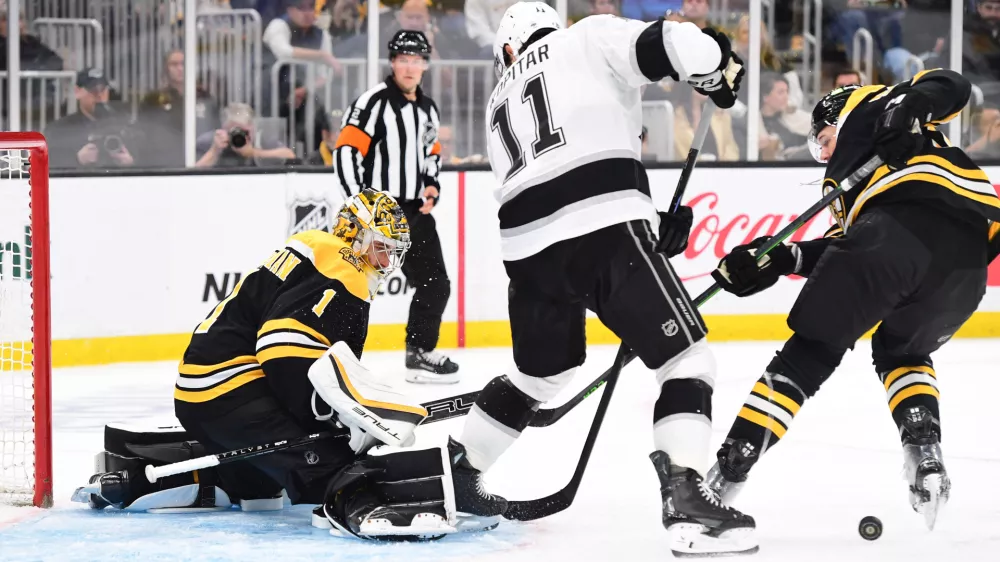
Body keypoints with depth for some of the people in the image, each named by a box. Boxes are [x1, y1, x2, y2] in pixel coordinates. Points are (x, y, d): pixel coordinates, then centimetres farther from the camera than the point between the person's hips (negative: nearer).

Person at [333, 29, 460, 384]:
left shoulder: (428, 109, 13)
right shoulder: (374, 102, -12)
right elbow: (346, 152, -17)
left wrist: (432, 184, 7)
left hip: (414, 211, 8)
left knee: (435, 284, 12)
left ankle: (420, 354, 24)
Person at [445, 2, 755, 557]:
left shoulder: (501, 101, 32)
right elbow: (675, 45, -3)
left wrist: (651, 221, 24)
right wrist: (721, 69, 18)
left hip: (527, 242, 6)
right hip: (604, 227, -6)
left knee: (541, 369, 30)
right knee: (686, 358, 1)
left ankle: (454, 470, 39)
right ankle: (685, 500, -15)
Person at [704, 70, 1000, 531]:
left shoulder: (864, 109, 26)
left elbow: (949, 87, 10)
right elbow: (849, 247, 28)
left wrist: (910, 105, -9)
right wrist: (777, 260, 21)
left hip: (902, 226, -7)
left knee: (812, 351, 3)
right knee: (901, 351, 32)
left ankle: (726, 472, -1)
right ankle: (925, 453, 7)